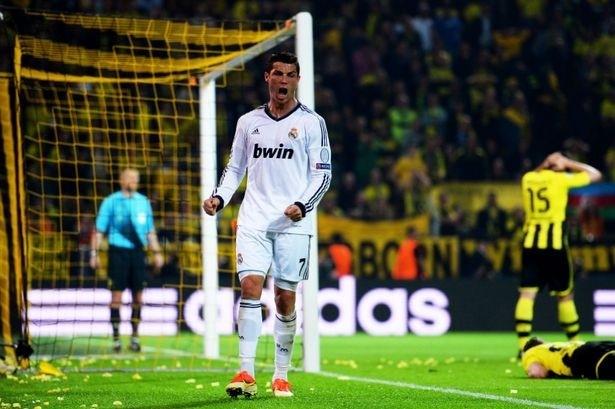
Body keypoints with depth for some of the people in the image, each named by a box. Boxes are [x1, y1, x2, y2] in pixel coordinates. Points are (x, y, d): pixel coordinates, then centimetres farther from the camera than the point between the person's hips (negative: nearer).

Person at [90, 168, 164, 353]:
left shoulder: (143, 202, 13)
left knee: (138, 295, 3)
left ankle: (135, 336, 12)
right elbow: (99, 230, 2)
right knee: (116, 295, -4)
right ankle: (116, 338, 1)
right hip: (118, 252, -4)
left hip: (137, 252, 4)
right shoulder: (111, 202, 1)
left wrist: (157, 252, 14)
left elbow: (150, 231, 19)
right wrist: (95, 253, -5)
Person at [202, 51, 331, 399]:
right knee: (251, 285, -14)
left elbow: (322, 174, 2)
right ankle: (246, 374, -16)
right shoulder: (249, 122, 12)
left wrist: (303, 205, -14)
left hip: (293, 224, -2)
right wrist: (219, 198, 3)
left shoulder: (311, 122, 3)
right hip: (254, 220, 2)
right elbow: (235, 167, 20)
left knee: (285, 298, -1)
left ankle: (282, 376, 10)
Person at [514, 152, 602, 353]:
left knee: (527, 293, -3)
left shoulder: (527, 178, 9)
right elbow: (595, 174, 10)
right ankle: (574, 343, 14)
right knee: (565, 294, 8)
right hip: (555, 241, -3)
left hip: (530, 241, 3)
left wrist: (545, 165, 27)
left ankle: (523, 344, -13)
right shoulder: (560, 178, -1)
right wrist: (568, 163, 12)